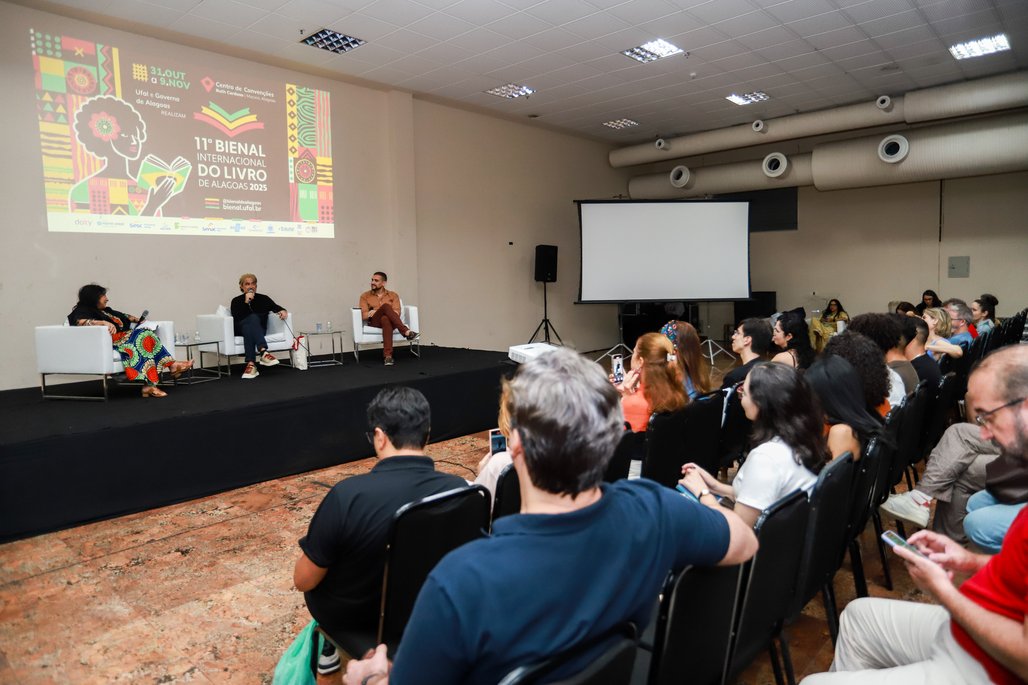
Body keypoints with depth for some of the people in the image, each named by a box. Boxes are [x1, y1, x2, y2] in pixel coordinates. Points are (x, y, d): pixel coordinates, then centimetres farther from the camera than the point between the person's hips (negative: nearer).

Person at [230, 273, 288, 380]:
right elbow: (236, 319, -8)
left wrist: (283, 311, -22)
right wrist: (246, 302, -16)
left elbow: (276, 308, 2)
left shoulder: (263, 298, 14)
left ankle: (251, 364, -54)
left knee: (248, 328, -36)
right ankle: (263, 352, -56)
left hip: (259, 329, 1)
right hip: (241, 329, -1)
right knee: (253, 318, -34)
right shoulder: (236, 301, 8)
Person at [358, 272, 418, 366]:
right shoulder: (365, 296, 15)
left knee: (385, 319, -41)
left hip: (388, 320, 1)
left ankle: (388, 355, -54)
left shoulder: (393, 295, 16)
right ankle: (406, 332, -45)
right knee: (386, 306, -34)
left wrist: (375, 311, -10)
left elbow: (397, 313, 0)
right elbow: (364, 315, 2)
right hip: (374, 322, -1)